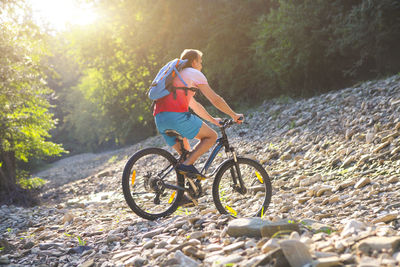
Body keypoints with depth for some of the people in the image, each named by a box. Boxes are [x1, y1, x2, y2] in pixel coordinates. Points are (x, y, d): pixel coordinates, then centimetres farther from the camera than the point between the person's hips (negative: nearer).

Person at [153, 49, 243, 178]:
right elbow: (215, 100, 7)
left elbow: (194, 105, 41)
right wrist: (234, 115, 19)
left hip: (159, 119, 8)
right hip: (177, 115, -8)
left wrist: (212, 120, 46)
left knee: (186, 154, 19)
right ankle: (187, 165, -14)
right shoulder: (194, 73, 9)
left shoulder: (176, 75, 34)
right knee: (211, 136, 3)